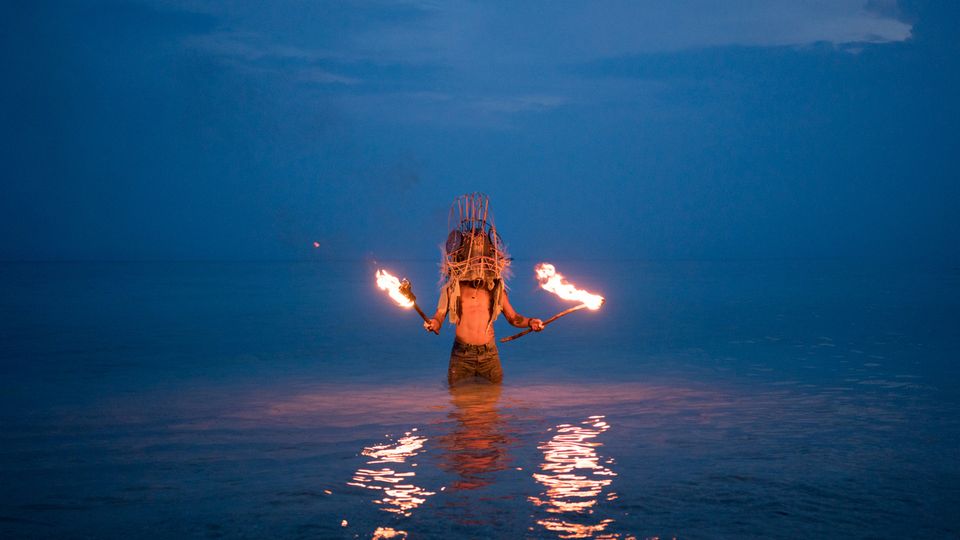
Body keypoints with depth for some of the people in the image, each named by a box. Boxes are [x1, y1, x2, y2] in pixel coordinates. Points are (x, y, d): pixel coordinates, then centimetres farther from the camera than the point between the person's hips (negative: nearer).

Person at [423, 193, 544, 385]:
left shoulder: (496, 287, 4)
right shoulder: (451, 288, -1)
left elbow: (512, 317, 13)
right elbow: (438, 318, 0)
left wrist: (529, 322, -5)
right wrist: (432, 324, -23)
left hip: (490, 355, 1)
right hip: (461, 356, -1)